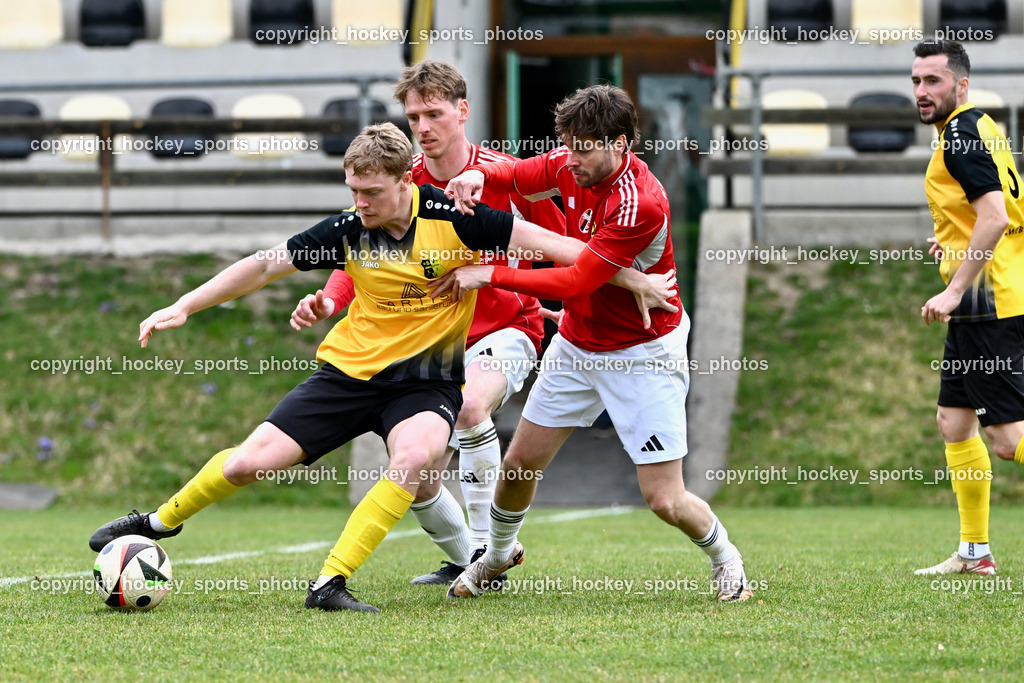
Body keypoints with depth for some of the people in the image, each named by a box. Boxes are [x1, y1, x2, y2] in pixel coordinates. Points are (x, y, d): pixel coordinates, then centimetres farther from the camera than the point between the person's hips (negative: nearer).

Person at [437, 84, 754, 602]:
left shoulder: (640, 204, -30)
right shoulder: (572, 167, -8)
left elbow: (574, 282, -30)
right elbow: (517, 173, 10)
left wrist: (489, 275, -29)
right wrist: (477, 175, -14)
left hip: (642, 354, -6)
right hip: (577, 343, 7)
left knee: (665, 501, -8)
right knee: (519, 465, 10)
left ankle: (724, 559, 23)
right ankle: (498, 555, 38)